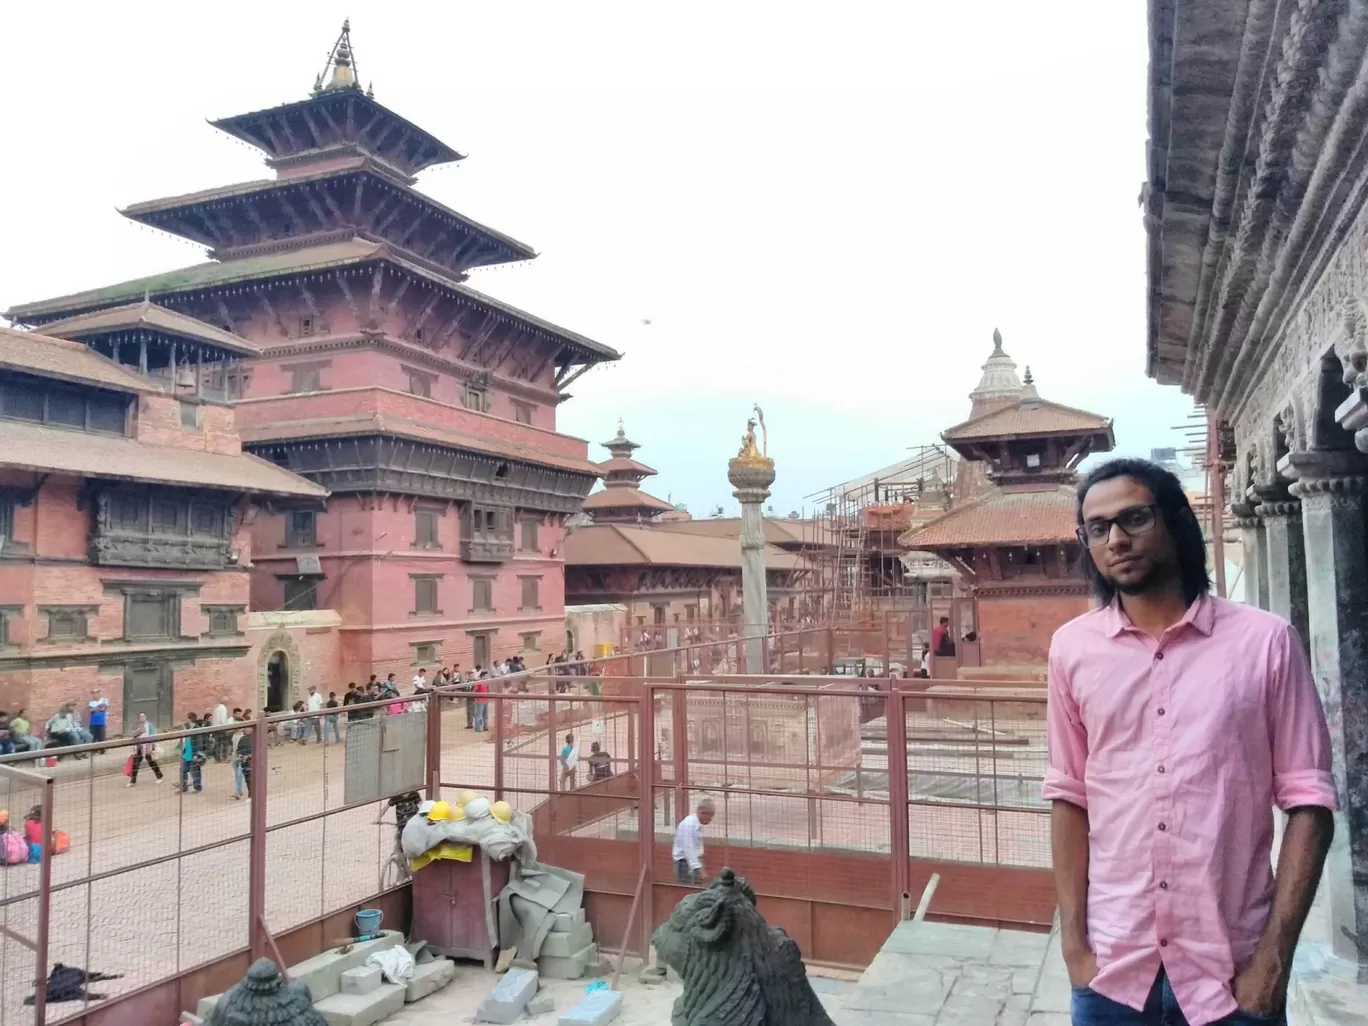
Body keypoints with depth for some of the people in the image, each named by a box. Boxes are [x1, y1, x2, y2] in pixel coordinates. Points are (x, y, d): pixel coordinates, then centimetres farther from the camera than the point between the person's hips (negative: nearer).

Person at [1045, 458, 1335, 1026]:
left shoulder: (1265, 640, -6)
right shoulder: (1072, 648, 0)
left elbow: (1308, 802, -4)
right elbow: (1069, 797, 3)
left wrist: (1273, 958, -8)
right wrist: (1074, 943, 0)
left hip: (1233, 972, -1)